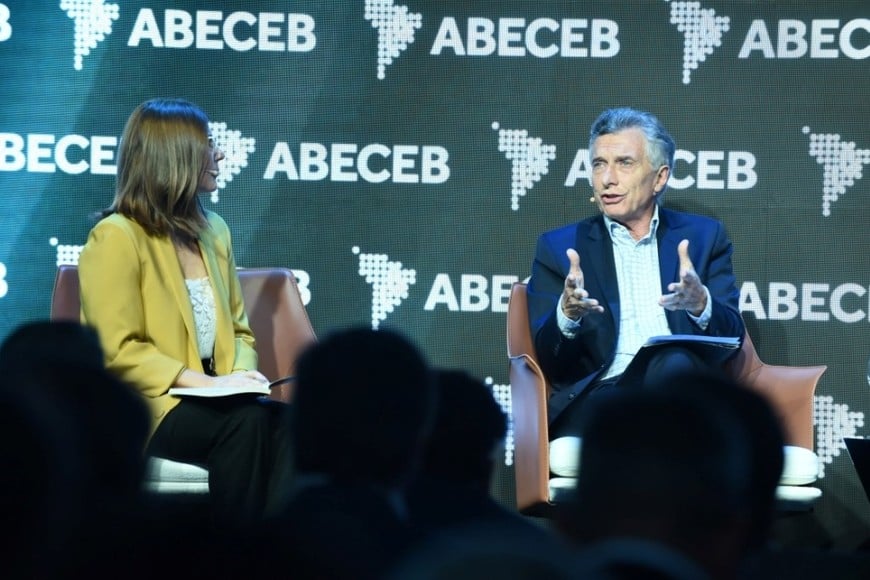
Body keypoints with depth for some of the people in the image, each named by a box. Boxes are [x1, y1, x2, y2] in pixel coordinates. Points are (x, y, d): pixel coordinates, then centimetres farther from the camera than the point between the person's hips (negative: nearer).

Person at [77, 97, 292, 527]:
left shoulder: (214, 231, 16)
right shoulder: (117, 237, -7)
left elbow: (237, 330, 19)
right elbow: (117, 352, -13)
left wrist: (240, 374, -4)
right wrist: (204, 381, -19)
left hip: (207, 400, 6)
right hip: (140, 408, -6)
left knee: (283, 420, -26)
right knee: (248, 421, -32)